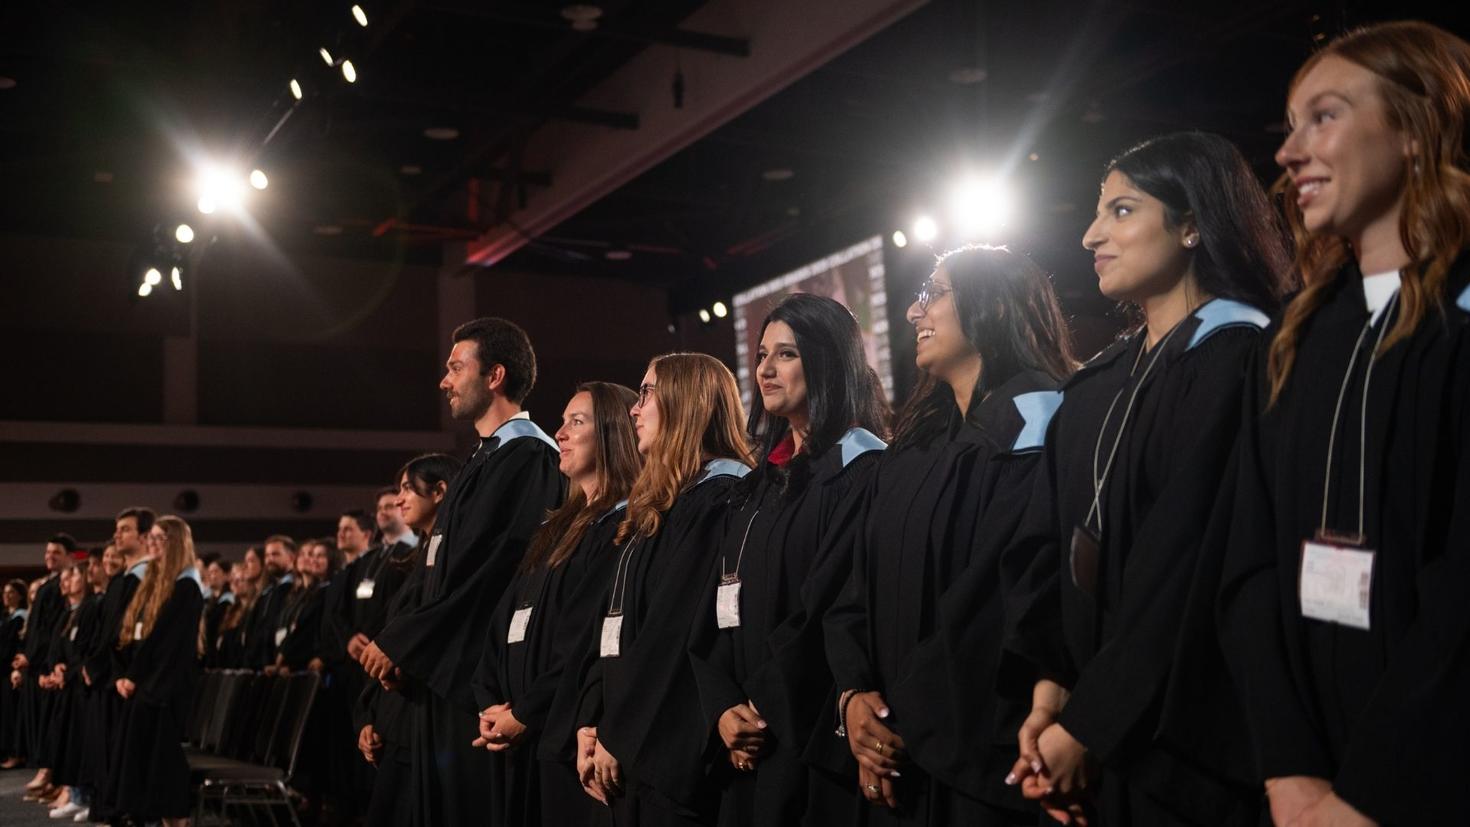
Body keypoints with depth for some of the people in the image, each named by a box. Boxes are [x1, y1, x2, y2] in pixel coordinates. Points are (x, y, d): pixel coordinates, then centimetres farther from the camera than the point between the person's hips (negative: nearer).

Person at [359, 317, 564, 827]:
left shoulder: (530, 456, -14)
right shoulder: (485, 459, 17)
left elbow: (483, 571, -20)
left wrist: (398, 642, -11)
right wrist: (402, 644, 5)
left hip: (481, 677, -9)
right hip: (443, 673, 9)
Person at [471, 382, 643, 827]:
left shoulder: (625, 528, -12)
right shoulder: (557, 528, 17)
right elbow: (506, 620, 13)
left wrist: (524, 714, -13)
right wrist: (491, 703, -1)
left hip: (569, 737, -8)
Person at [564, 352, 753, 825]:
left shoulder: (722, 496, -12)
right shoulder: (653, 508, 18)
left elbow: (679, 626, -18)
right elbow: (611, 618, 14)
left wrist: (617, 733, -14)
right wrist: (590, 721, 4)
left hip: (672, 747, -8)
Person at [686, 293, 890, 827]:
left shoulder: (862, 471, -9)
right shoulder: (759, 484, 15)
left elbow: (836, 611, -17)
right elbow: (718, 610, 11)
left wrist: (767, 712, -12)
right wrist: (723, 708, -4)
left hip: (813, 737, -7)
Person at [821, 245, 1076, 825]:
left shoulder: (1035, 425, -8)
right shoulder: (908, 454, 16)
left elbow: (1006, 587, -17)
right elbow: (859, 590, 11)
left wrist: (909, 716, -14)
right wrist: (852, 694, -7)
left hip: (979, 751, -7)